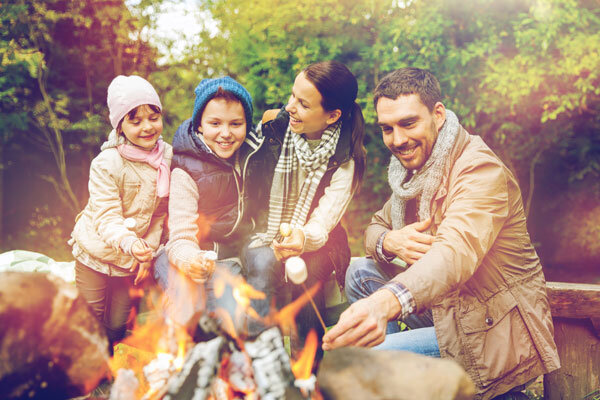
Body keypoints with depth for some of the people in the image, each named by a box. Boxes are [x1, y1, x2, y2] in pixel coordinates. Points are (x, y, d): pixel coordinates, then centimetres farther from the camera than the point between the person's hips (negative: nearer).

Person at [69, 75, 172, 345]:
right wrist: (130, 243, -45)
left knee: (117, 325, 16)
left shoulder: (167, 156, -5)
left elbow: (161, 211, 3)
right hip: (96, 252, -4)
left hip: (133, 260, 4)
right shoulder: (107, 164, -21)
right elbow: (107, 217, -26)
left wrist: (149, 248, -6)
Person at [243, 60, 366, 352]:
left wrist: (303, 238, -40)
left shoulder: (346, 160, -9)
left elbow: (322, 225, -17)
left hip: (311, 248, -1)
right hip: (261, 240, 1)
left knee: (305, 271, -34)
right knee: (265, 264, -33)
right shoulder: (273, 125, -5)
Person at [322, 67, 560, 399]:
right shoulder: (415, 167, 7)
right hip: (449, 311, 9)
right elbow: (377, 225, 14)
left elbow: (457, 251, -41)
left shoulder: (480, 168, -23)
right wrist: (389, 242, -15)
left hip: (495, 337, -9)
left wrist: (385, 301, -61)